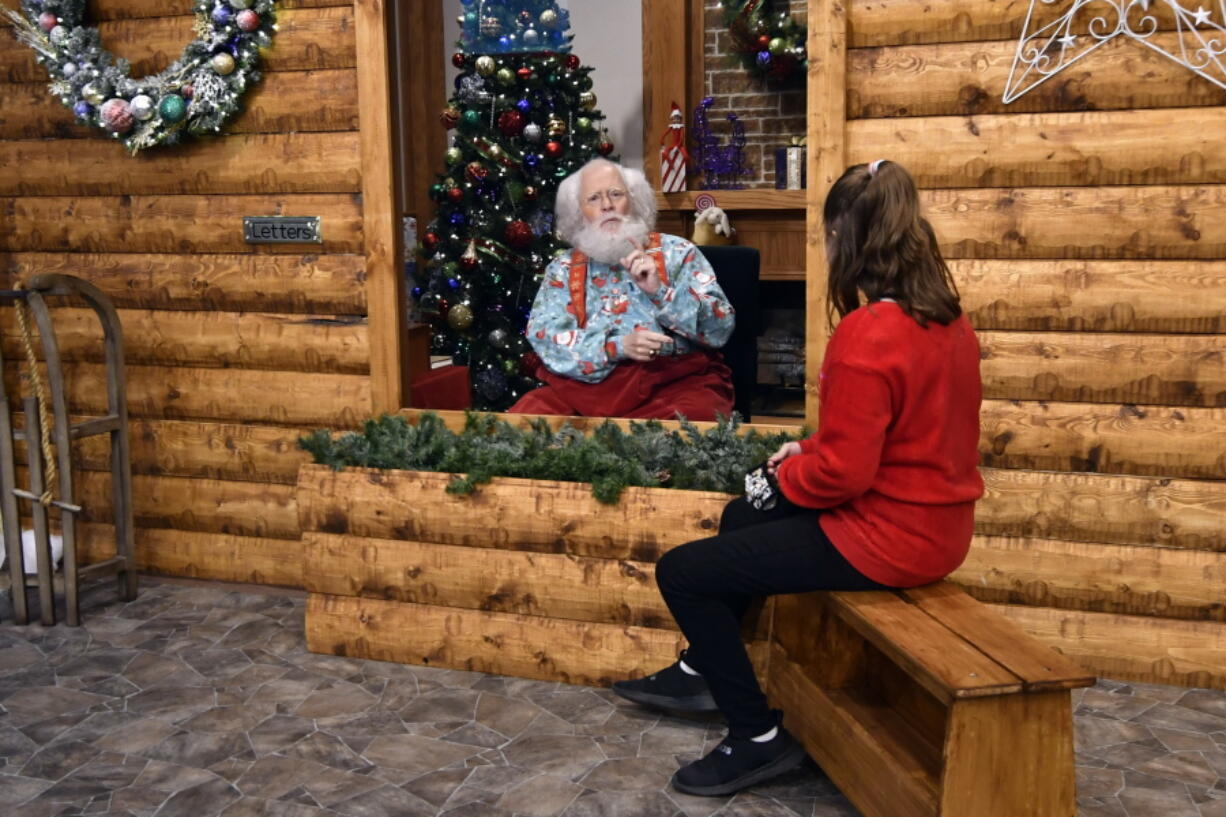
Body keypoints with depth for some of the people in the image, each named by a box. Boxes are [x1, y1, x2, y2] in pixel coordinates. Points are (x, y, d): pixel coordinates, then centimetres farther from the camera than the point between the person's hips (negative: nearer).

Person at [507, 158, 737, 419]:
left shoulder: (676, 252, 9)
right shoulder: (563, 268, 14)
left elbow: (720, 328, 0)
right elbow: (543, 336, -1)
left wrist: (660, 290, -13)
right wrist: (615, 347, -15)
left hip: (674, 380, -2)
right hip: (588, 384, 2)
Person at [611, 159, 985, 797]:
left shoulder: (866, 336, -26)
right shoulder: (945, 318, 4)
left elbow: (843, 471, -26)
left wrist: (787, 475, -5)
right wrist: (808, 450, 10)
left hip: (884, 535, -10)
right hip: (935, 522, 10)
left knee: (680, 572, -3)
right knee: (741, 518, 27)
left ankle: (758, 738, 9)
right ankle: (701, 672, 40)